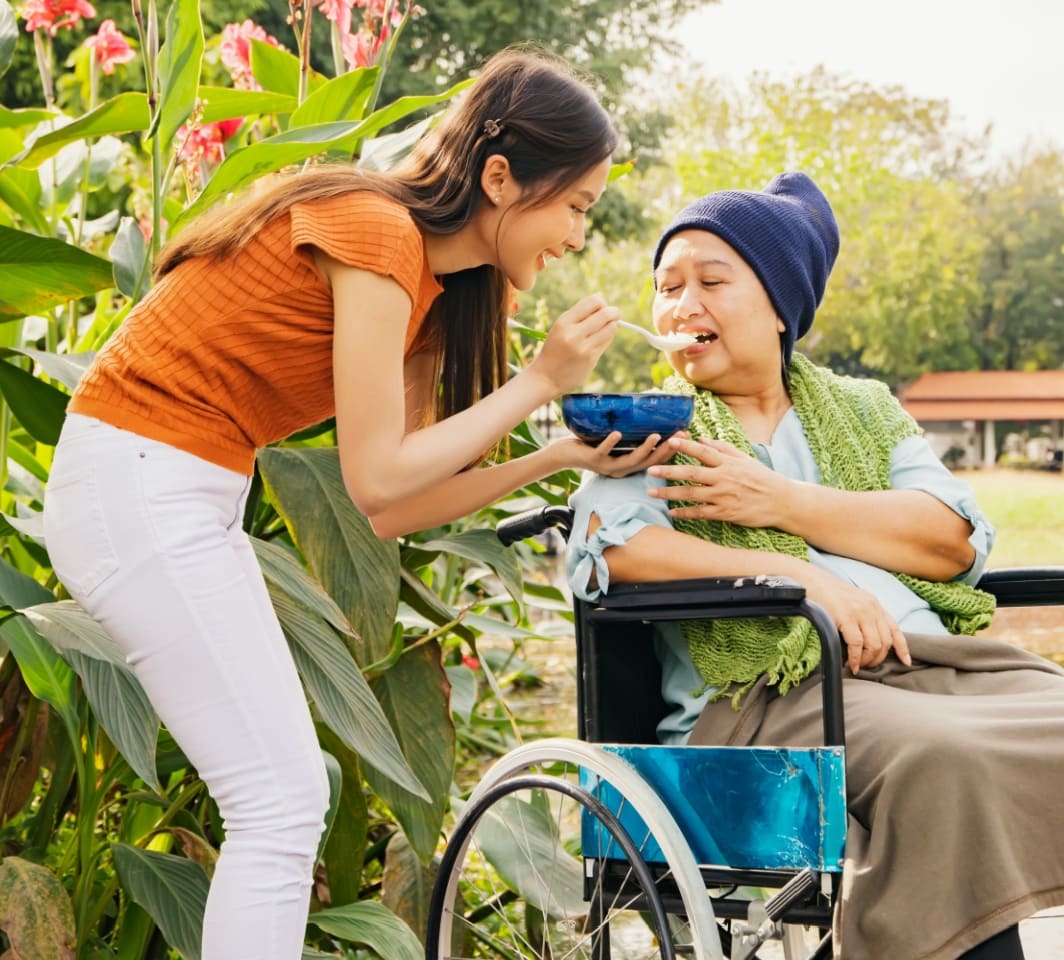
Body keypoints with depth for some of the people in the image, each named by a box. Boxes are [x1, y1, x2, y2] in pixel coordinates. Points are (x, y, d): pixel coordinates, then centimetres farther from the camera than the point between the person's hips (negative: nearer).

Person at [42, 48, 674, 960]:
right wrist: (539, 380, -11)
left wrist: (559, 458, 2)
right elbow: (377, 480, -18)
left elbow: (395, 509, 8)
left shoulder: (431, 284, 10)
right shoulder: (377, 235, -18)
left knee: (286, 794, 12)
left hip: (189, 499, 10)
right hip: (138, 490, -10)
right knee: (283, 799, -7)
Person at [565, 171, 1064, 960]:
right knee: (948, 765, -34)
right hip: (772, 689, -4)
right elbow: (607, 553, -6)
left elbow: (956, 539, 7)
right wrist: (791, 573, -14)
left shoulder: (864, 410, 24)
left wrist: (781, 503, -4)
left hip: (935, 659, 4)